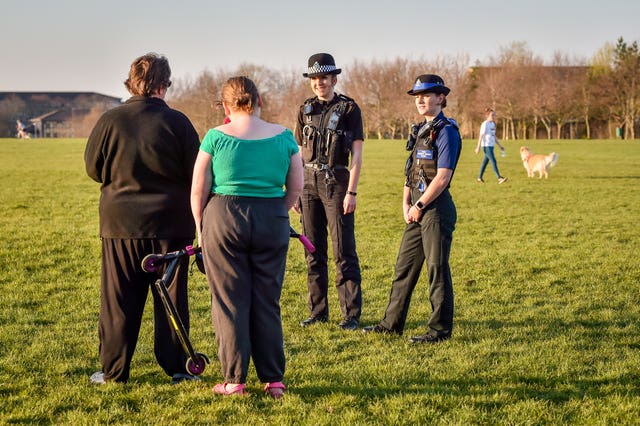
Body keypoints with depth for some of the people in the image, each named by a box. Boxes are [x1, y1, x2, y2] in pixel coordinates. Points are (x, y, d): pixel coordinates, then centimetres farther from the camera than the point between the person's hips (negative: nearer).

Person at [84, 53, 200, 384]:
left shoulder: (110, 120, -5)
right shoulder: (177, 122, -7)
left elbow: (92, 167, 5)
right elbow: (195, 173, -3)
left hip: (121, 220, 1)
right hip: (171, 222, 0)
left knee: (119, 298, 7)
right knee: (172, 296, 8)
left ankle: (114, 369, 10)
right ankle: (176, 367, 10)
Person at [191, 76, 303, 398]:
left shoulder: (216, 137, -4)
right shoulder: (284, 137, 3)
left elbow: (198, 190, -2)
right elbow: (296, 187, 6)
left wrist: (201, 227, 10)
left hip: (224, 218, -2)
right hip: (273, 221, 2)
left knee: (230, 302, 6)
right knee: (268, 302, 11)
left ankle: (234, 381, 8)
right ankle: (273, 379, 13)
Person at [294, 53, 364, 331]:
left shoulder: (348, 108, -3)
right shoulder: (306, 110, 11)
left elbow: (357, 154, -7)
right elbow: (300, 153, 15)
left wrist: (351, 192, -14)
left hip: (336, 182, -5)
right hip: (309, 182, 5)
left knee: (344, 252, -4)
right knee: (314, 252, 8)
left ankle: (351, 314, 2)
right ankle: (318, 311, 15)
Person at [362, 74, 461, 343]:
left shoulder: (446, 131, -12)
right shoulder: (421, 130, 15)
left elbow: (442, 176, -18)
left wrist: (419, 206, -13)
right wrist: (406, 203, 6)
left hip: (436, 208, -9)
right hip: (417, 209, 9)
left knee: (437, 270, -2)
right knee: (404, 266, 13)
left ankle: (440, 329, 6)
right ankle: (392, 323, 21)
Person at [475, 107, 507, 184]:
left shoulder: (493, 124, 15)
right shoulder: (485, 124, -11)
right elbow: (481, 135, -12)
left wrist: (500, 145, 19)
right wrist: (478, 147, -15)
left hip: (491, 145, 9)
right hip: (486, 146, -9)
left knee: (485, 161, 12)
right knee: (493, 161, -13)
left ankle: (480, 178, 20)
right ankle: (499, 178, -17)